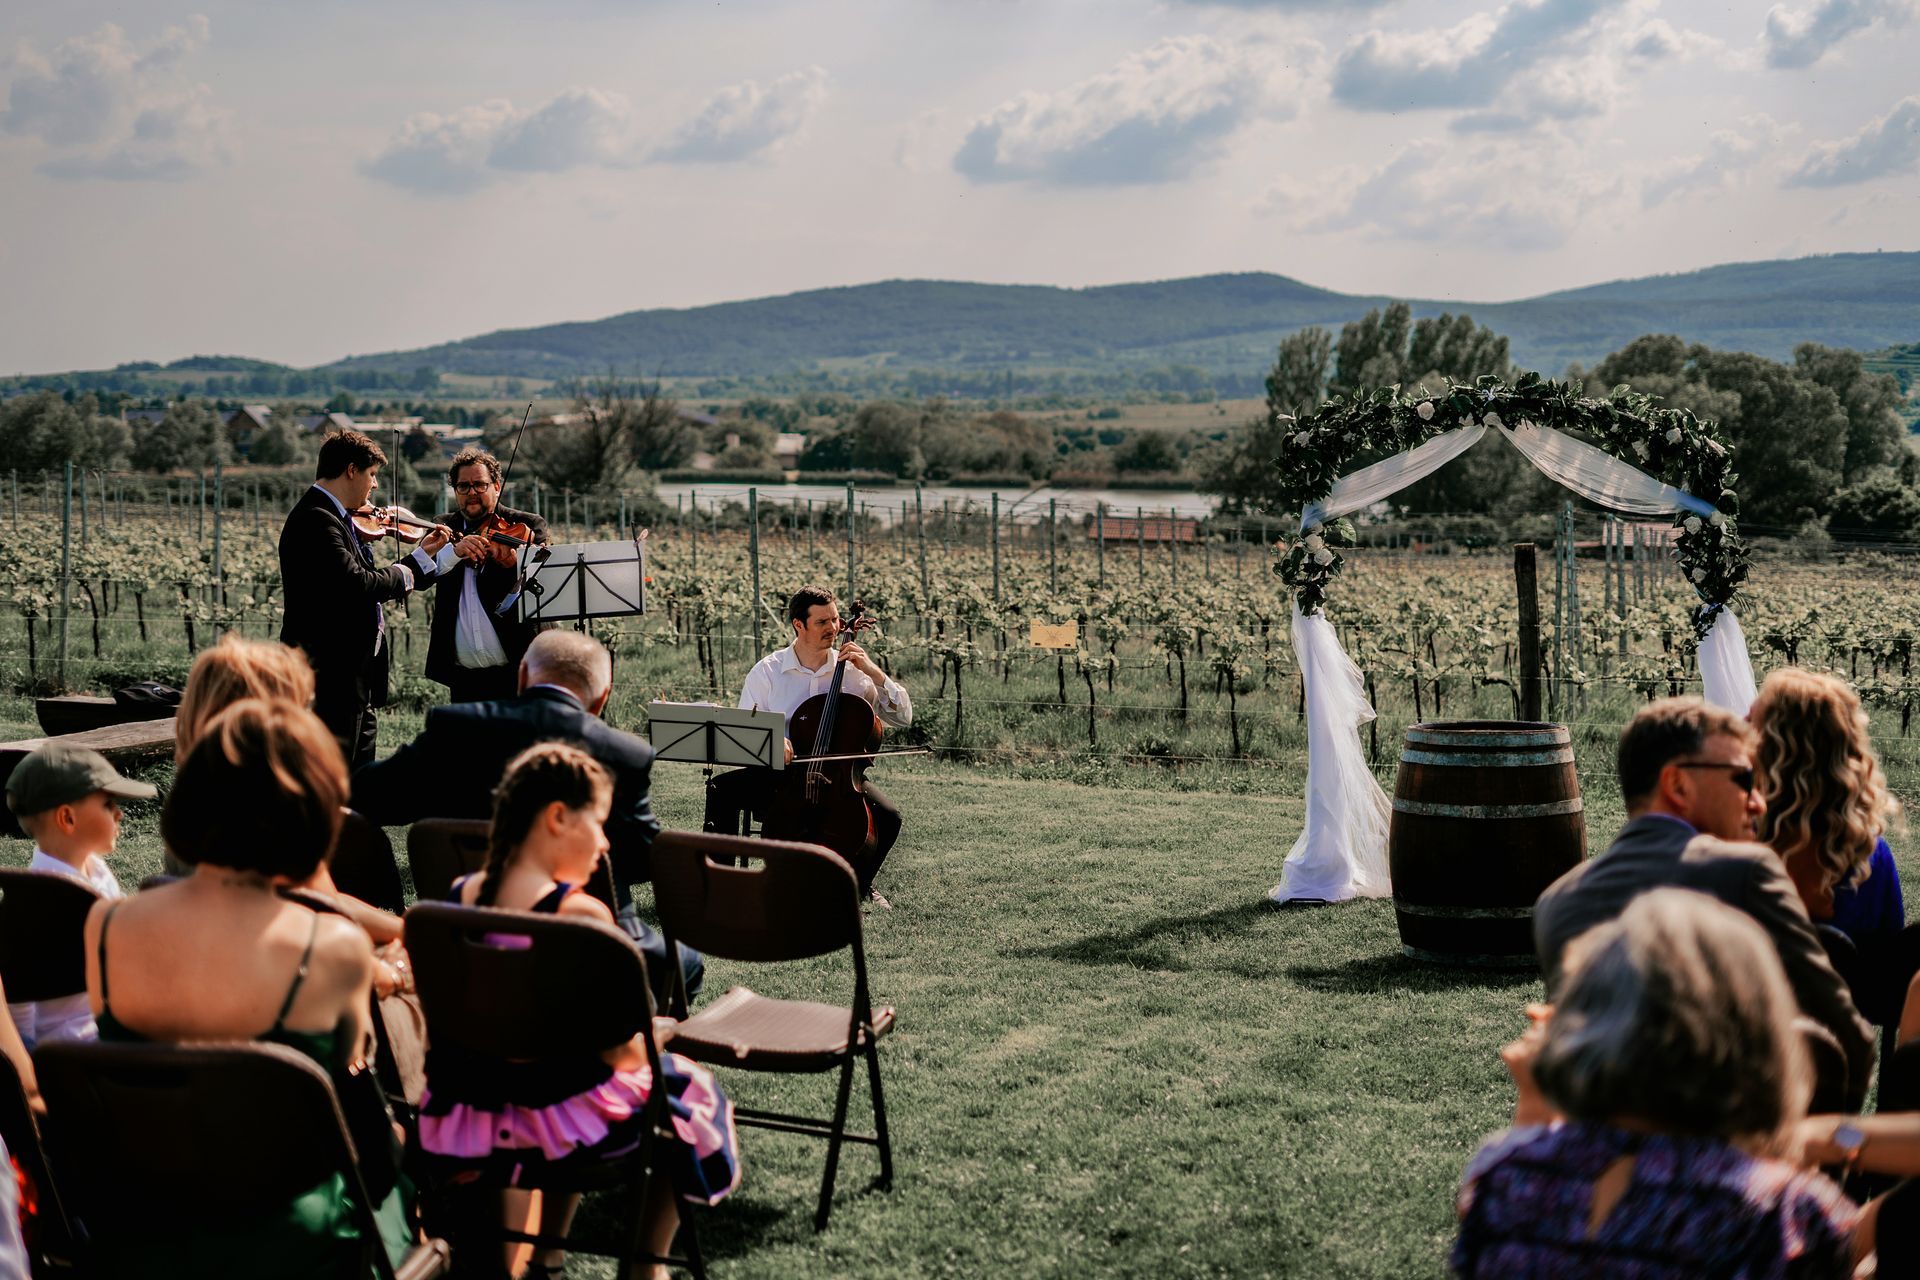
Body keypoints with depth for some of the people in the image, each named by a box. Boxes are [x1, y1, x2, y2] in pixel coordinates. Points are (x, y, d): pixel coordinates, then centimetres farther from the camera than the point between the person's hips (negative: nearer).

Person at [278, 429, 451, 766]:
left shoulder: (333, 519, 16)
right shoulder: (314, 520, -16)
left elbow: (368, 583, 19)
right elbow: (356, 585, -26)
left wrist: (423, 555, 20)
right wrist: (401, 574, -8)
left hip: (353, 681, 11)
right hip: (330, 678, -11)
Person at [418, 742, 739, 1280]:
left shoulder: (460, 895, -6)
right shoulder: (580, 914, -25)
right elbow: (624, 1053, -19)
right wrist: (656, 1032, 1)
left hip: (463, 1119, 6)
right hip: (557, 1124, -6)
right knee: (689, 1093, 23)